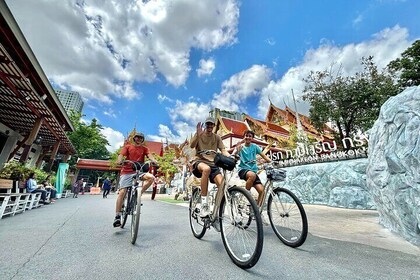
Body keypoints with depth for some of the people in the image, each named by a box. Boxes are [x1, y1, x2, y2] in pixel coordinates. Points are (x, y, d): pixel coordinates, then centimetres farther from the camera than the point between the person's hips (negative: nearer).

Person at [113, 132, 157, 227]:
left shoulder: (144, 148, 11)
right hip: (127, 171, -1)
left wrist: (154, 161, -28)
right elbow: (121, 155, -5)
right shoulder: (128, 146, 9)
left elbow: (149, 155, -6)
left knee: (151, 177, -24)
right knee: (122, 192, -9)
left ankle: (139, 194, -5)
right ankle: (117, 216, 0)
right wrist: (119, 161, -28)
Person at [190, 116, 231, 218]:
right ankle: (204, 204, -29)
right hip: (199, 161, -2)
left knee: (222, 184, -25)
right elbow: (192, 145, -10)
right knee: (206, 169, -40)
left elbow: (223, 150, 6)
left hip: (212, 163, 3)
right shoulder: (199, 134, 7)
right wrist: (198, 135, -28)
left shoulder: (217, 137, 14)